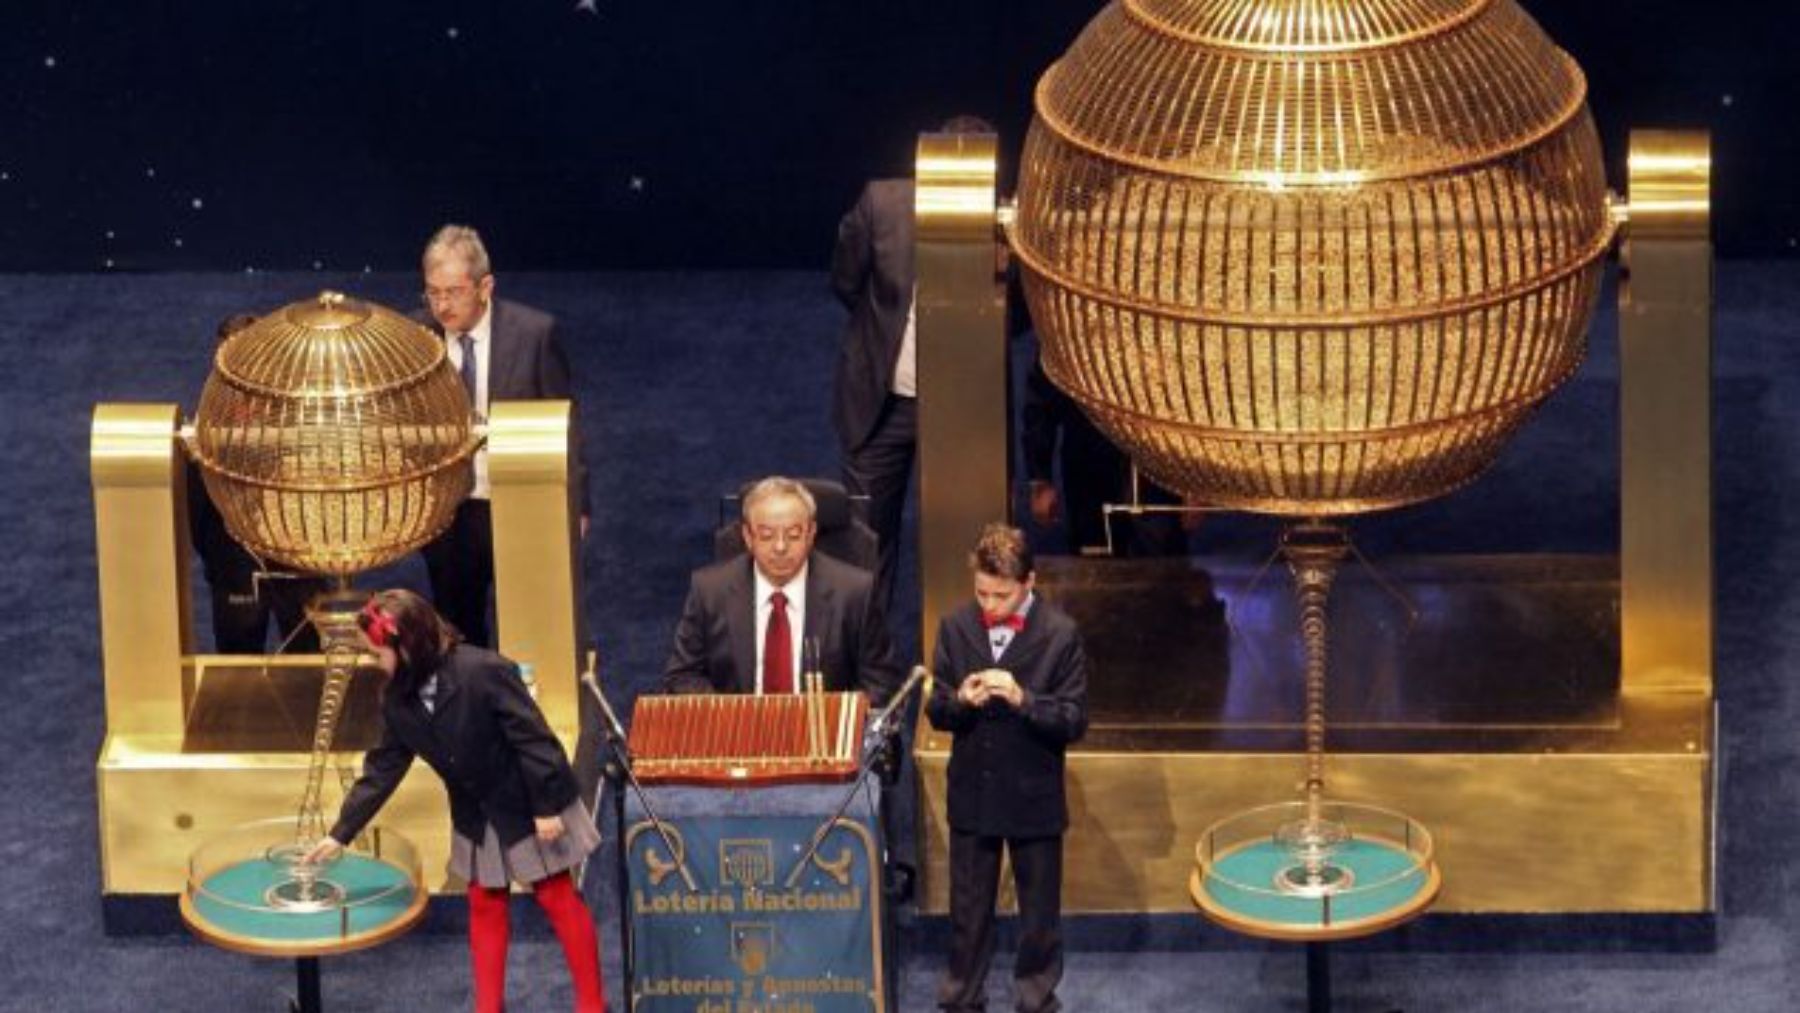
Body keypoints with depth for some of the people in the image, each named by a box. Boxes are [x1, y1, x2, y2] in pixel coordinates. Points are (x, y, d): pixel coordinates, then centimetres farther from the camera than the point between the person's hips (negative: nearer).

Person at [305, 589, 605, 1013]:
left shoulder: (483, 672, -29)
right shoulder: (398, 698, -7)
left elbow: (533, 738, -25)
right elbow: (382, 768, 0)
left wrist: (547, 807, -22)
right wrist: (341, 833, -1)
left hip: (529, 806, -6)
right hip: (477, 815, 6)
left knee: (557, 898, 3)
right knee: (484, 904, 12)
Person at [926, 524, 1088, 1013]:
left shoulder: (1060, 634, -12)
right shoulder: (956, 627, -3)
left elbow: (1074, 721, -13)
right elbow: (936, 711, 2)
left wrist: (1022, 699, -28)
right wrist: (960, 701, -20)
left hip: (1034, 798, -2)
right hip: (971, 794, 2)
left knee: (1039, 912, 11)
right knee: (968, 909, 14)